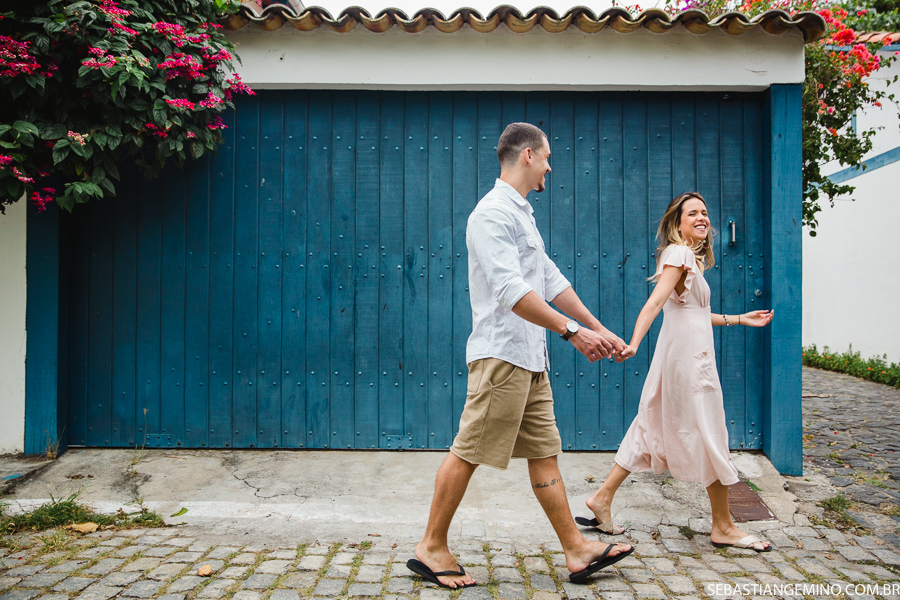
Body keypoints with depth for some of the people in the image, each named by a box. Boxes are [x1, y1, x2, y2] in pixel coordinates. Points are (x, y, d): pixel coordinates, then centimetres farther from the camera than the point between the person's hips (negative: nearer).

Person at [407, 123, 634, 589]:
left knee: (545, 453, 11)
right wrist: (571, 330, -24)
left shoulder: (521, 214, 20)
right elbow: (510, 290, -24)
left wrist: (599, 329, 19)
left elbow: (552, 281, 21)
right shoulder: (493, 212, -13)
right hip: (501, 354, -10)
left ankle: (576, 550, 18)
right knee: (467, 453, -2)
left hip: (531, 358, 10)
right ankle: (431, 548, 11)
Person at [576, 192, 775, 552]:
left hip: (687, 356, 10)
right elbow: (656, 301, -23)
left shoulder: (692, 258, 20)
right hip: (688, 357, -10)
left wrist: (740, 319, 32)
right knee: (710, 435, -1)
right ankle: (723, 526, 11)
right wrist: (634, 343, -35)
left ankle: (602, 498, 13)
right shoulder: (678, 253, -10)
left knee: (653, 430, 10)